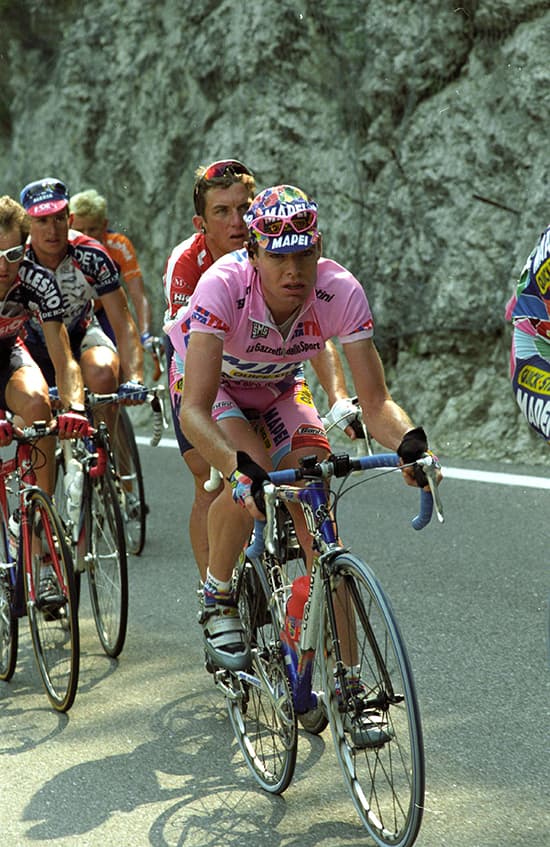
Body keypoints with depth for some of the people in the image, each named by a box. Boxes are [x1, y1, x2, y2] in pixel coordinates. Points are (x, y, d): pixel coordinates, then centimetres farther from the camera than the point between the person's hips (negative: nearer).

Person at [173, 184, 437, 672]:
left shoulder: (341, 292, -31)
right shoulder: (223, 286, -38)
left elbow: (376, 402, -30)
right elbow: (194, 411, -44)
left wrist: (409, 444, -51)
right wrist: (240, 471, -61)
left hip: (280, 389, 2)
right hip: (215, 383, -2)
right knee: (251, 474, -32)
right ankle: (217, 604, -6)